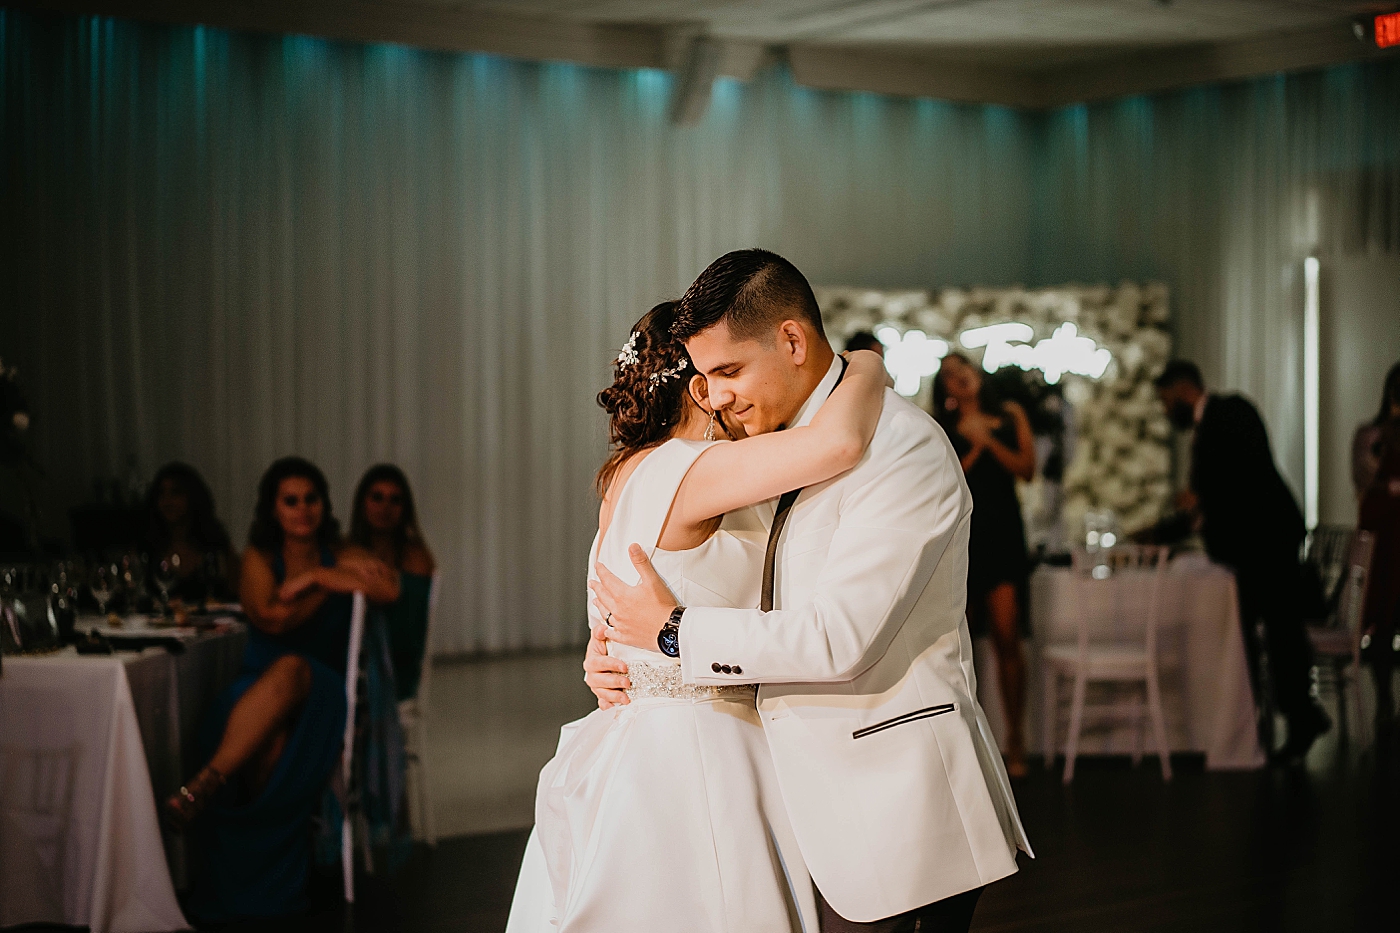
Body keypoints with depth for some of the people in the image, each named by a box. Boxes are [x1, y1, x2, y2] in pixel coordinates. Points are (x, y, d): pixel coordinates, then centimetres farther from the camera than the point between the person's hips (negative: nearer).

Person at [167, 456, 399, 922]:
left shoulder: (342, 557, 12)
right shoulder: (259, 557, 13)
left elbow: (389, 589, -12)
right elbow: (271, 618, -8)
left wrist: (316, 577, -8)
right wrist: (330, 586, -6)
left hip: (321, 690, -1)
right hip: (257, 697, 1)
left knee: (290, 669, -40)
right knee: (270, 740, -38)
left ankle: (207, 783, -48)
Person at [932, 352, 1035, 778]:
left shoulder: (1009, 416, 13)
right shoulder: (941, 429, 11)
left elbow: (1026, 468, 2)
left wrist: (988, 439, -7)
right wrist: (974, 448, -7)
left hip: (1002, 532, 0)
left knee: (1006, 638, -8)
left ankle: (1015, 742, -4)